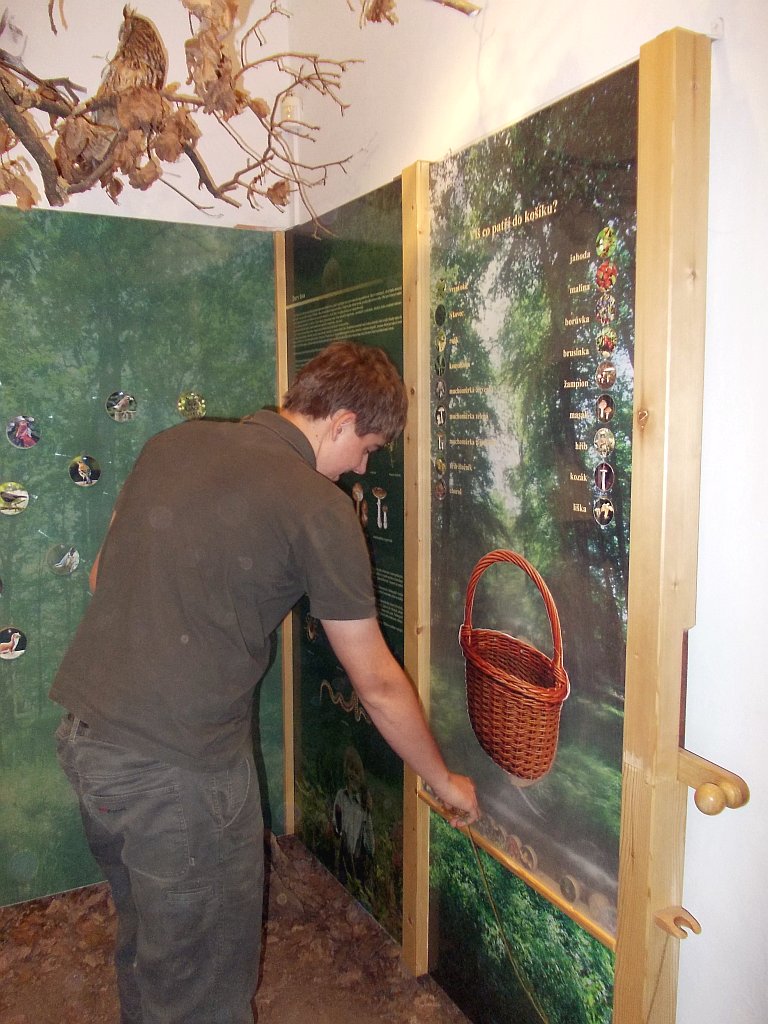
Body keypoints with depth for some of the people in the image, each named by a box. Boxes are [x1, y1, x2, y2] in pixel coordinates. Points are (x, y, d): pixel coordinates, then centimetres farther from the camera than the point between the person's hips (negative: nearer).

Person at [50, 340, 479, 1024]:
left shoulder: (172, 444, 5)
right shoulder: (319, 508, -14)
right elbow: (377, 684, -7)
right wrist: (444, 782, 8)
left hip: (83, 732, 8)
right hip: (179, 768, -7)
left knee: (144, 936, 29)